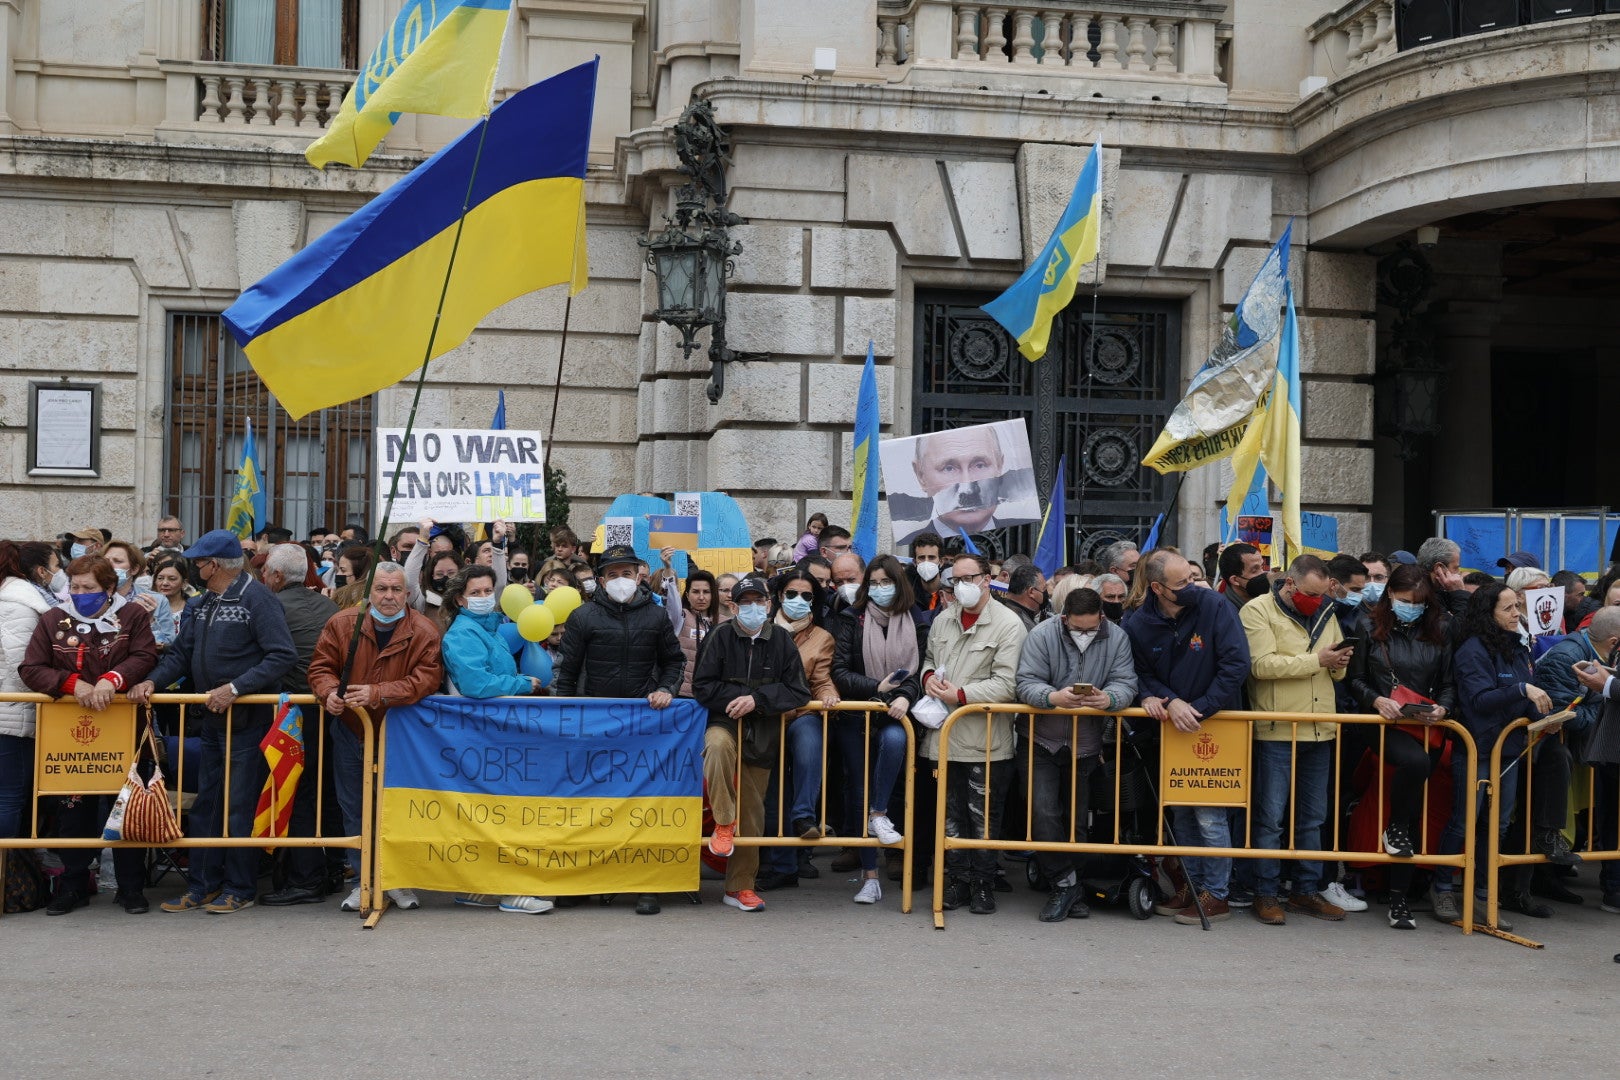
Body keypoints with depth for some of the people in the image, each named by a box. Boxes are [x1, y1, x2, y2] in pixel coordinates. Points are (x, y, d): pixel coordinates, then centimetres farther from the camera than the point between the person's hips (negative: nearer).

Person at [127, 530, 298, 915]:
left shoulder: (257, 599, -14)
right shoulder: (205, 603, 12)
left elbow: (283, 655, -21)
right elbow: (182, 652, 14)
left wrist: (235, 688, -25)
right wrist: (153, 681, -4)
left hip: (247, 720, -8)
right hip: (211, 719, 8)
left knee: (240, 807, 0)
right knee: (205, 805, 12)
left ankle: (240, 889, 10)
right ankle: (203, 886, 21)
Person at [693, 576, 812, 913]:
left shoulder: (782, 640, 1)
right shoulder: (722, 637, -2)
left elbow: (797, 691, -1)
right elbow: (702, 687, -3)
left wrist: (757, 700, -13)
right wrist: (738, 697, -13)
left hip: (763, 734, 2)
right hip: (725, 723, -2)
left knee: (752, 814, 6)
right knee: (718, 746, -39)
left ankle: (740, 886, 20)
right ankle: (723, 822, -22)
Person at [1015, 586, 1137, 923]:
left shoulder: (1116, 639, -6)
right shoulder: (1042, 636, -12)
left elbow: (1125, 683, -14)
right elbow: (1027, 683, -19)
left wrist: (1108, 698, -38)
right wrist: (1054, 697, -40)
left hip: (1087, 743, 2)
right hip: (1044, 742, -2)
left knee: (1078, 819, 11)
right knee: (1043, 813, -13)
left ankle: (1069, 889, 24)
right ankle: (1065, 883, -2)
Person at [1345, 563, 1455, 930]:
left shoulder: (1439, 631, 9)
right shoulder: (1371, 627, 5)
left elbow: (1449, 683, 10)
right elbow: (1354, 679, 5)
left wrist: (1442, 708, -10)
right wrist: (1376, 699, -14)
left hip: (1426, 729, 2)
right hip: (1380, 722, -2)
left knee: (1412, 812, 1)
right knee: (1415, 761, -35)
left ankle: (1399, 898, 8)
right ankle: (1395, 829, -7)